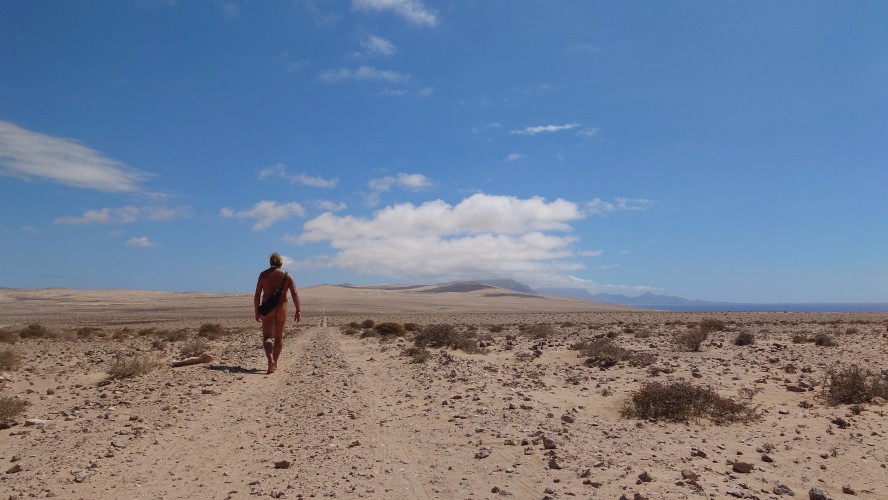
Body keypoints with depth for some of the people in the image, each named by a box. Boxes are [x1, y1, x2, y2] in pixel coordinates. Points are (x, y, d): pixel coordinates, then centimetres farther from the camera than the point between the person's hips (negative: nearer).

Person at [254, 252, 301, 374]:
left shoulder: (263, 274, 2)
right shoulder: (287, 276, 2)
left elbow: (257, 295, 0)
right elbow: (295, 294, -9)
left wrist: (257, 312, 7)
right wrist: (298, 311, -11)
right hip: (281, 309, 1)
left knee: (267, 337, -3)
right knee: (279, 337, 18)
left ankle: (270, 360, -29)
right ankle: (275, 363, 24)